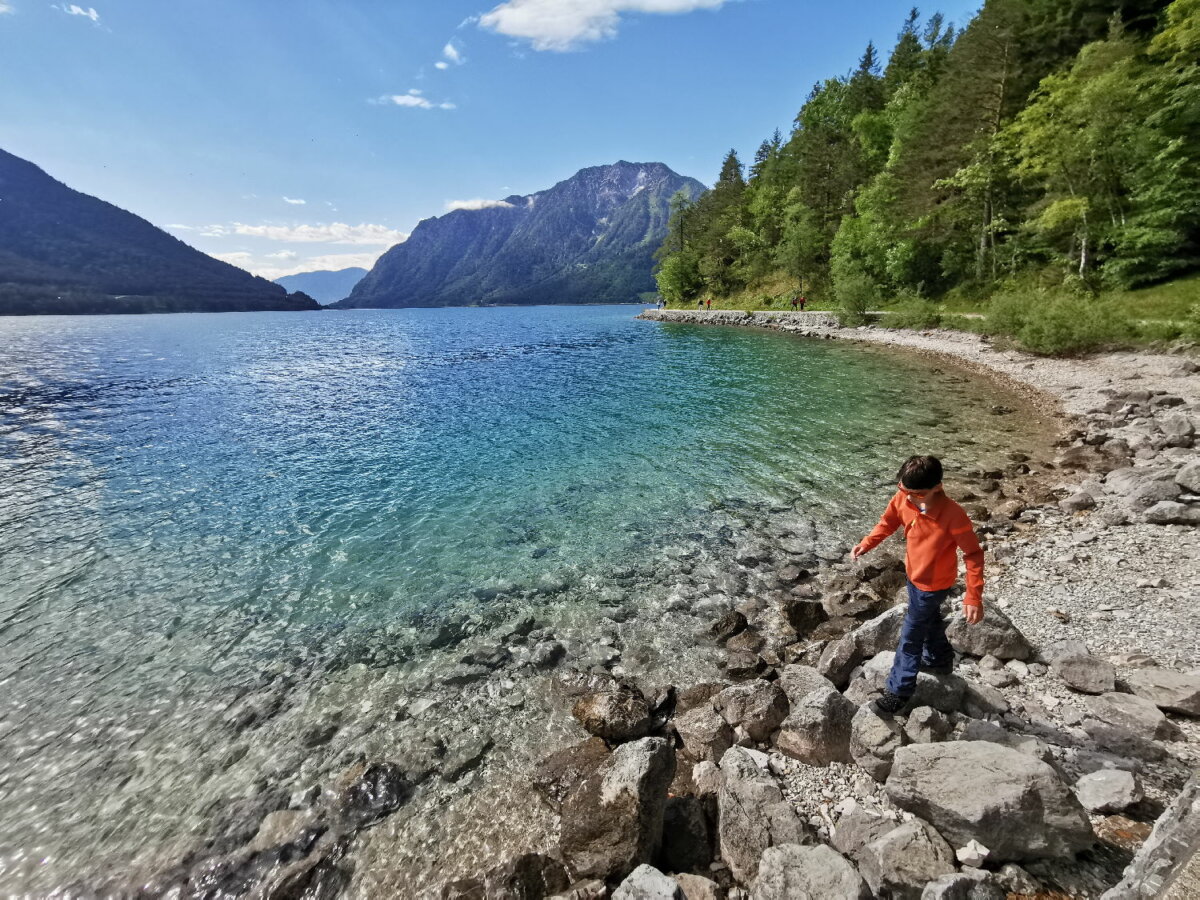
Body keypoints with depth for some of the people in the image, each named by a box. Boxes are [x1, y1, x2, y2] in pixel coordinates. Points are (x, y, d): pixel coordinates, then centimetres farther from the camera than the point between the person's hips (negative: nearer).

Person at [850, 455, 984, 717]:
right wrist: (866, 544, -14)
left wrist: (974, 598, -26)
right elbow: (888, 522, 1)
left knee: (910, 637, 4)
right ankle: (940, 661, 56)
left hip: (933, 584, -6)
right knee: (930, 620, 29)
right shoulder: (903, 499, -18)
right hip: (914, 576, 6)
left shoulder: (953, 515, -35)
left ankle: (899, 691, 20)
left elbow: (973, 555, -25)